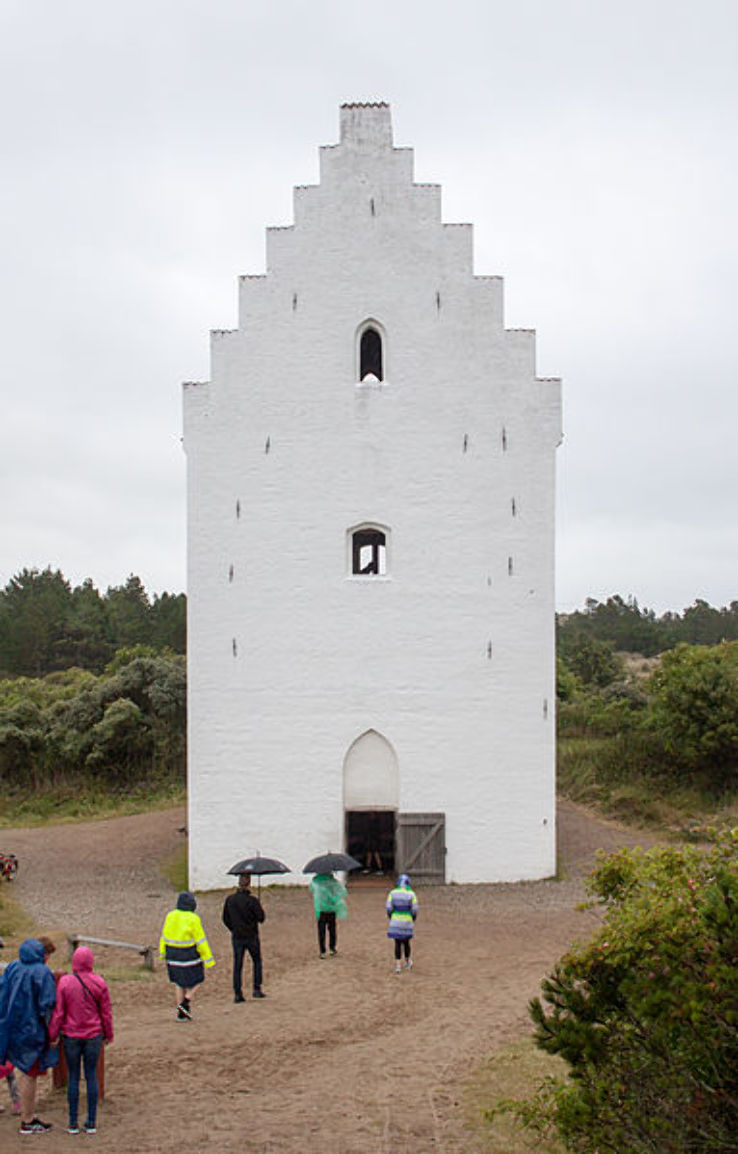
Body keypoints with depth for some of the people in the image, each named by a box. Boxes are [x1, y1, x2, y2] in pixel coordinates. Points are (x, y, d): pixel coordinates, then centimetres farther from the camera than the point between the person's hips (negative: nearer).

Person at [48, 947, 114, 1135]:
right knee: (91, 1076, 9)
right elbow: (106, 1012, 0)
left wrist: (53, 1036, 3)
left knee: (73, 1077, 8)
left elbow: (58, 1012, -7)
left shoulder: (64, 982, -10)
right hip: (94, 1035, 1)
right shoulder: (99, 983, -6)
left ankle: (73, 1123, 12)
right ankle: (91, 1123, 12)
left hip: (71, 1036, -1)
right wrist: (108, 1035, 13)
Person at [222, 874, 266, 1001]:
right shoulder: (252, 900, -16)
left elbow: (225, 919, 4)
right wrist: (259, 907, 6)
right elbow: (261, 918, -11)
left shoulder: (229, 899, -3)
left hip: (236, 937, 2)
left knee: (237, 965, 7)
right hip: (251, 937, -2)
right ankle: (257, 989, 13)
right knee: (257, 961, 17)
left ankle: (237, 994, 3)